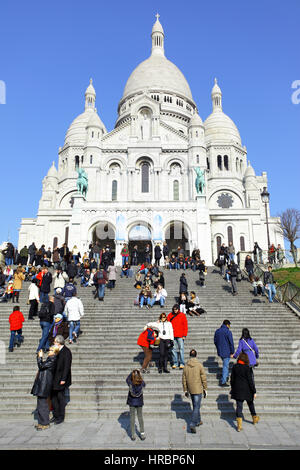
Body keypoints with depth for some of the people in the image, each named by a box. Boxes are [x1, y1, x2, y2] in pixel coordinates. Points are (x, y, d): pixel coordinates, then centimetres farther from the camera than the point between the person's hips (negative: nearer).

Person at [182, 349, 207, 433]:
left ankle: (198, 421, 36)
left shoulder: (186, 366, -3)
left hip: (190, 390, 4)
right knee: (196, 407, 0)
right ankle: (192, 424, -10)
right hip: (198, 389, -4)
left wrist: (185, 390, 13)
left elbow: (184, 379, 3)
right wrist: (205, 389, 1)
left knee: (195, 406, 21)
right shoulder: (199, 365, -12)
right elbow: (203, 378, -9)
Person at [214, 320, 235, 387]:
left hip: (220, 352, 7)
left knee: (226, 364, 26)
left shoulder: (217, 331, 6)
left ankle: (226, 377, 35)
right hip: (226, 352, -7)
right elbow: (231, 343, -15)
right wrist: (232, 352, -6)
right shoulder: (228, 332, -15)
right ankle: (223, 382, 2)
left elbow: (215, 341, 14)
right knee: (225, 366, 1)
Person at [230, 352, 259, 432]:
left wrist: (233, 388, 18)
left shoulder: (234, 367, -3)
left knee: (239, 406, 4)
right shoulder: (246, 367, -16)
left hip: (237, 390, 2)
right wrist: (254, 391, -5)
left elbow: (232, 379, 5)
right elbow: (250, 380, -13)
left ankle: (239, 426, -1)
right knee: (250, 404, 22)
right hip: (246, 390, -2)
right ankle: (254, 418, 43)